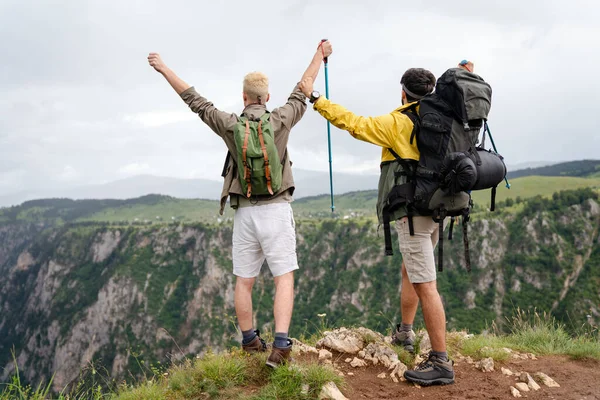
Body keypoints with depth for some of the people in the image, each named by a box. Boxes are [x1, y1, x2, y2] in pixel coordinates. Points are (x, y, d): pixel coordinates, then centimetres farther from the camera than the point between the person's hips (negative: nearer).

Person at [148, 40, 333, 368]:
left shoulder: (230, 125, -1)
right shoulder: (280, 122, -2)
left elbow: (195, 100, 8)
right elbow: (302, 92, 12)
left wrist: (163, 69, 19)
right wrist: (319, 55, 26)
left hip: (245, 212, 2)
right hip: (276, 210, -1)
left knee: (244, 281, 13)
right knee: (284, 278, 0)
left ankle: (250, 342, 24)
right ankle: (280, 345, -13)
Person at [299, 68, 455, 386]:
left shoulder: (397, 123, -9)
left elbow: (352, 123, -9)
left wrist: (315, 98, -1)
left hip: (412, 211, -9)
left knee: (425, 285, -9)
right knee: (409, 272, 24)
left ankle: (441, 362, -7)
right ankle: (404, 332, 36)